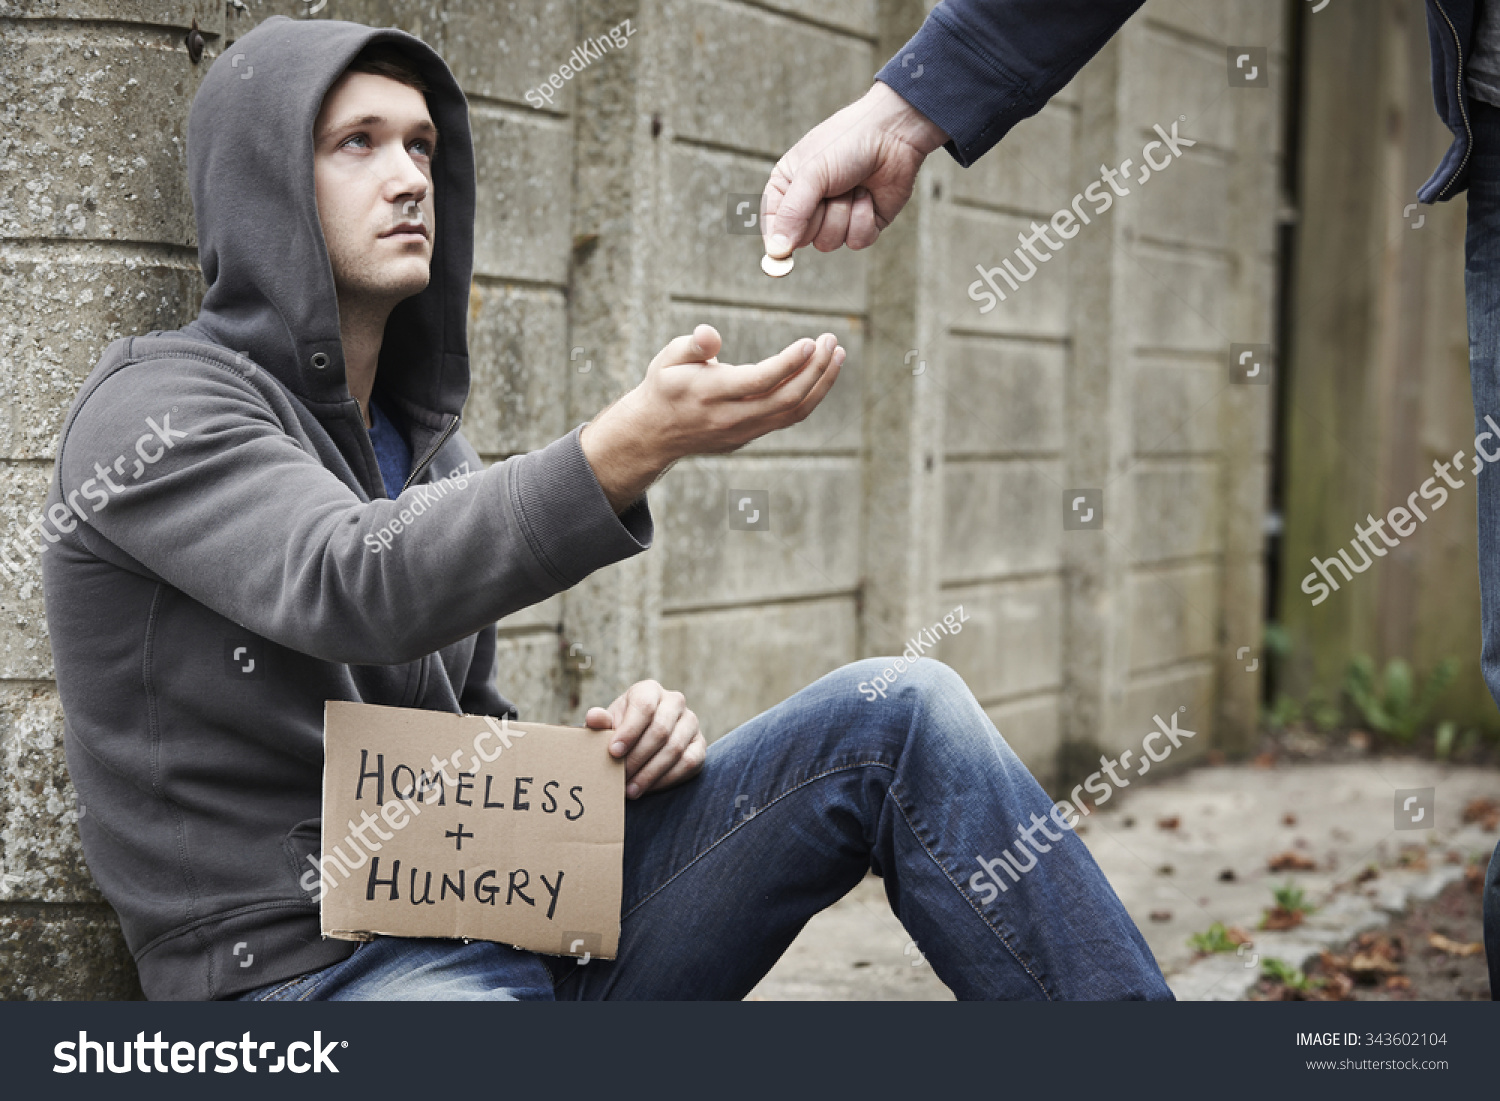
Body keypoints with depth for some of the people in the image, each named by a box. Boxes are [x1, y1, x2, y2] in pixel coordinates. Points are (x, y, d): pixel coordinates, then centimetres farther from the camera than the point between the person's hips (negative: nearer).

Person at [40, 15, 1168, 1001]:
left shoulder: (427, 446, 19)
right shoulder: (157, 406, -5)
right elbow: (355, 587, -24)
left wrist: (614, 740, 0)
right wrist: (628, 451, -38)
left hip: (509, 916, 7)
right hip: (314, 968, -7)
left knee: (898, 712, -9)